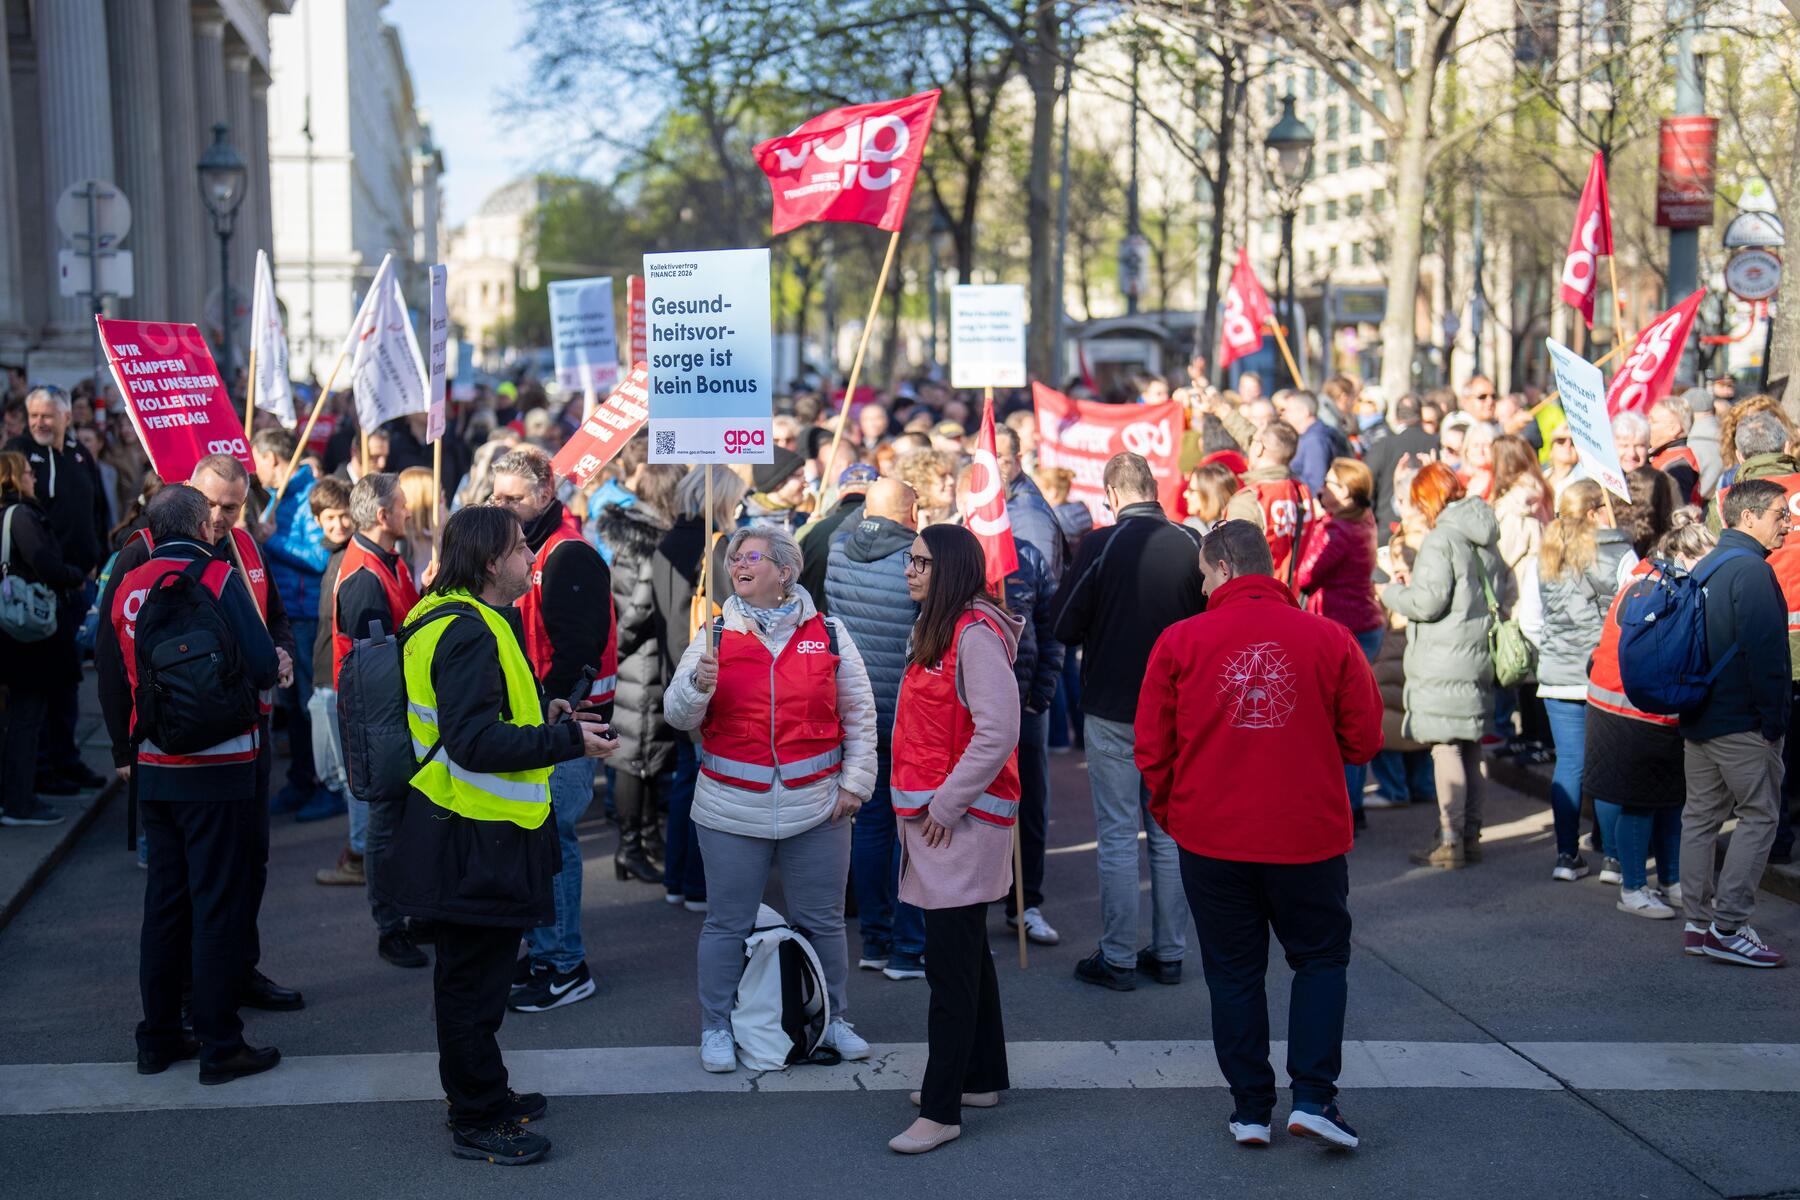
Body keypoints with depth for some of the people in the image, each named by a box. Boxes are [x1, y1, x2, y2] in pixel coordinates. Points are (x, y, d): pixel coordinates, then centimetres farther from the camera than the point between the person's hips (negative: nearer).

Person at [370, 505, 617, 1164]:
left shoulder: (474, 624, 12)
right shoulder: (467, 633, -23)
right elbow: (473, 741, -30)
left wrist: (540, 714, 13)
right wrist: (567, 740, -27)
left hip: (473, 836, 11)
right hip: (471, 841, -11)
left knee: (475, 972, 22)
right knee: (473, 979, 1)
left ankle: (483, 1097, 36)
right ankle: (477, 1121, 13)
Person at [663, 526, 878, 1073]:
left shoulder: (828, 632, 3)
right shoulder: (714, 636, 3)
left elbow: (859, 714, 8)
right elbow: (678, 715, -1)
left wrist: (855, 780, 2)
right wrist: (698, 684, -21)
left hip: (817, 807, 0)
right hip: (733, 809, 0)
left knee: (822, 920, 11)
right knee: (728, 924, 6)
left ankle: (833, 1018, 28)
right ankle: (716, 1028, 20)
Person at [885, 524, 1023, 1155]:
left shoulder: (975, 636, -17)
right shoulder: (937, 631, 15)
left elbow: (998, 733, -23)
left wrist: (945, 803, -19)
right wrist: (918, 802, 16)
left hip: (961, 821, -10)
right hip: (933, 815, 10)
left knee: (950, 964, -6)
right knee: (966, 953, 18)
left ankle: (941, 1110, -2)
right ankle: (983, 1077, 30)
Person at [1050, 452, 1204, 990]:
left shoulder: (1101, 545, -14)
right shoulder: (1191, 543, -5)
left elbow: (1063, 626, -8)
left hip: (1113, 710, -3)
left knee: (1118, 837, 3)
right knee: (1169, 834, 13)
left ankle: (1118, 958, 7)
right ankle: (1169, 953, 19)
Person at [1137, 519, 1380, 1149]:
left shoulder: (1180, 641, -6)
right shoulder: (1330, 639, -5)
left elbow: (1153, 749, -2)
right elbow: (1363, 739, 0)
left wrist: (1169, 815, 15)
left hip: (1211, 838, 0)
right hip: (1309, 837, 0)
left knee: (1233, 971, 13)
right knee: (1321, 959, 16)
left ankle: (1251, 1109, 17)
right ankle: (1313, 1096, 4)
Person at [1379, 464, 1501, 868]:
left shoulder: (1441, 539, -14)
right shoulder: (1486, 538, 12)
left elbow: (1428, 603, -18)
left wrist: (1393, 591, 0)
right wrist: (1415, 579, 16)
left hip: (1443, 664, -8)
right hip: (1479, 658, 8)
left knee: (1445, 748, -5)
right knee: (1470, 750, 13)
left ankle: (1451, 842, -4)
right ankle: (1470, 835, 20)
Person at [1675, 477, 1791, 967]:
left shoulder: (1705, 567, 14)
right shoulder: (1750, 569, -16)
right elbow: (1764, 651, -21)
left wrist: (1693, 704, 20)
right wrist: (1773, 717, -15)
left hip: (1698, 718, 9)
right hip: (1741, 722, -9)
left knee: (1701, 815, 12)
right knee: (1759, 816, -3)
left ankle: (1698, 923, 16)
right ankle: (1728, 927, -6)